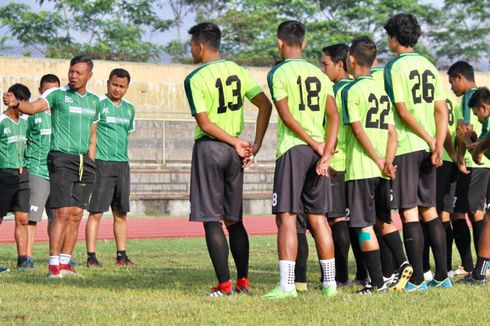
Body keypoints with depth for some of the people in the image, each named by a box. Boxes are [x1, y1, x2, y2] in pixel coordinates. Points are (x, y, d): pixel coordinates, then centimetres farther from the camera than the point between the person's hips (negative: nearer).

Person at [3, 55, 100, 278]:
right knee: (63, 213, -12)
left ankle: (65, 261, 9)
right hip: (61, 158, -5)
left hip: (85, 161, 5)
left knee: (76, 215, 4)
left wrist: (91, 165, 14)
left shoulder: (94, 101, 13)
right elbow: (33, 108, -20)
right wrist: (16, 104, -40)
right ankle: (53, 264, -9)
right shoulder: (57, 95, -3)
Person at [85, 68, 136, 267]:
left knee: (121, 213, 8)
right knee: (96, 212, -7)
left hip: (122, 164, 6)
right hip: (101, 163, -6)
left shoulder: (129, 109, 14)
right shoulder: (98, 104, -7)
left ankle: (121, 255, 14)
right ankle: (91, 256, -6)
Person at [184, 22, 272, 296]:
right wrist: (256, 145, 1)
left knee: (211, 220, -2)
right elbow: (265, 104, 1)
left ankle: (225, 284, -6)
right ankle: (244, 281, 12)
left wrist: (236, 142, -7)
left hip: (209, 148, -6)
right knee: (234, 220, 13)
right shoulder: (237, 71, 6)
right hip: (234, 151, 6)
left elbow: (204, 123, -15)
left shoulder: (195, 79, -9)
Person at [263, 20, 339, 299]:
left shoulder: (279, 73, -4)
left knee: (287, 216, -6)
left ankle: (287, 285, -13)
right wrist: (326, 153, -3)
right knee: (318, 217, 10)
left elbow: (287, 116, -12)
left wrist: (315, 145, -7)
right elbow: (333, 116, 3)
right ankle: (330, 283, 10)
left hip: (293, 148, -5)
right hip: (319, 151, 5)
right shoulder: (320, 75, 13)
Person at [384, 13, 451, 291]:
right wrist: (438, 145, -1)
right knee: (429, 210, 12)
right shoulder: (429, 67, 12)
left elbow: (403, 111, -15)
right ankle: (442, 275, 11)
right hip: (428, 148, 7)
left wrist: (431, 141, -12)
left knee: (409, 212, -4)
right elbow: (442, 110, 6)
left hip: (405, 146, -7)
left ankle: (417, 279, -6)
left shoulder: (394, 67, -8)